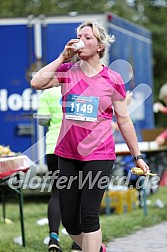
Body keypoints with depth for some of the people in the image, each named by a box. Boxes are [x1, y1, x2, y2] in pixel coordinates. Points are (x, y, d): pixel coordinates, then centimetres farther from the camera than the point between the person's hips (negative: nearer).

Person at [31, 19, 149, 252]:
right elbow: (36, 83, -12)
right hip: (68, 154, 3)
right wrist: (63, 57, -9)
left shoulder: (113, 79, -3)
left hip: (99, 155, -3)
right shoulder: (67, 72, 3)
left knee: (88, 215, -10)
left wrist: (137, 156, 4)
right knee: (69, 219, 7)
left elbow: (124, 120, 2)